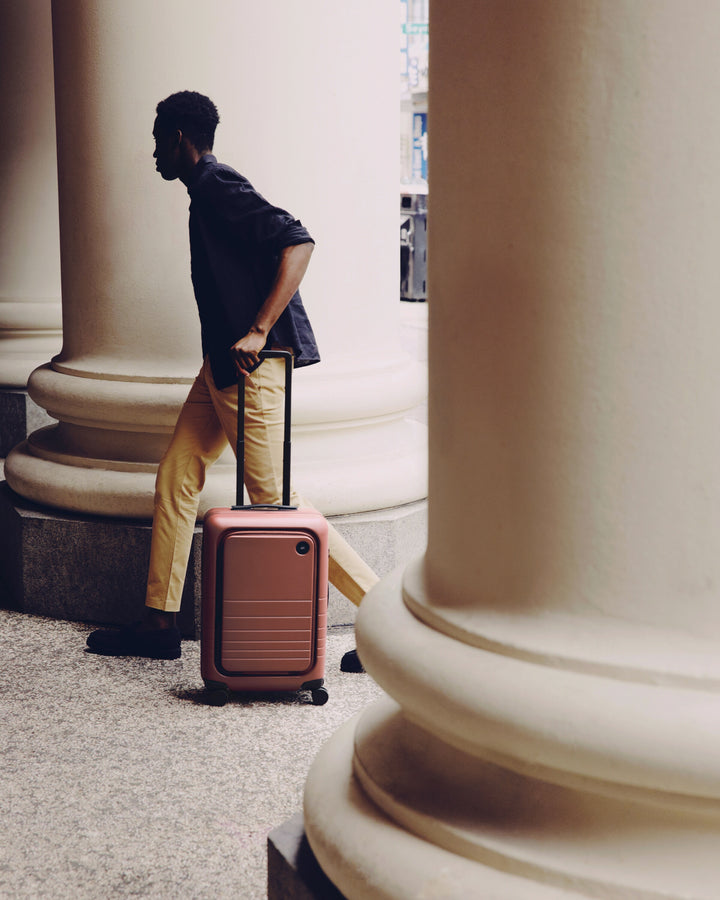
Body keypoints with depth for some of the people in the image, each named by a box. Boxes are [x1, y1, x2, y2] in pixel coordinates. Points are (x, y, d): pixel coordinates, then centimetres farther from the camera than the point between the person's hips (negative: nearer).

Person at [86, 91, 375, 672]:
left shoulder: (221, 188, -14)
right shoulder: (207, 193, 17)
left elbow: (298, 243, -26)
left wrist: (258, 332, -29)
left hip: (251, 366, -10)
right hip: (222, 365, 10)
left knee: (274, 500, -6)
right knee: (175, 477, 10)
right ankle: (160, 624, 17)